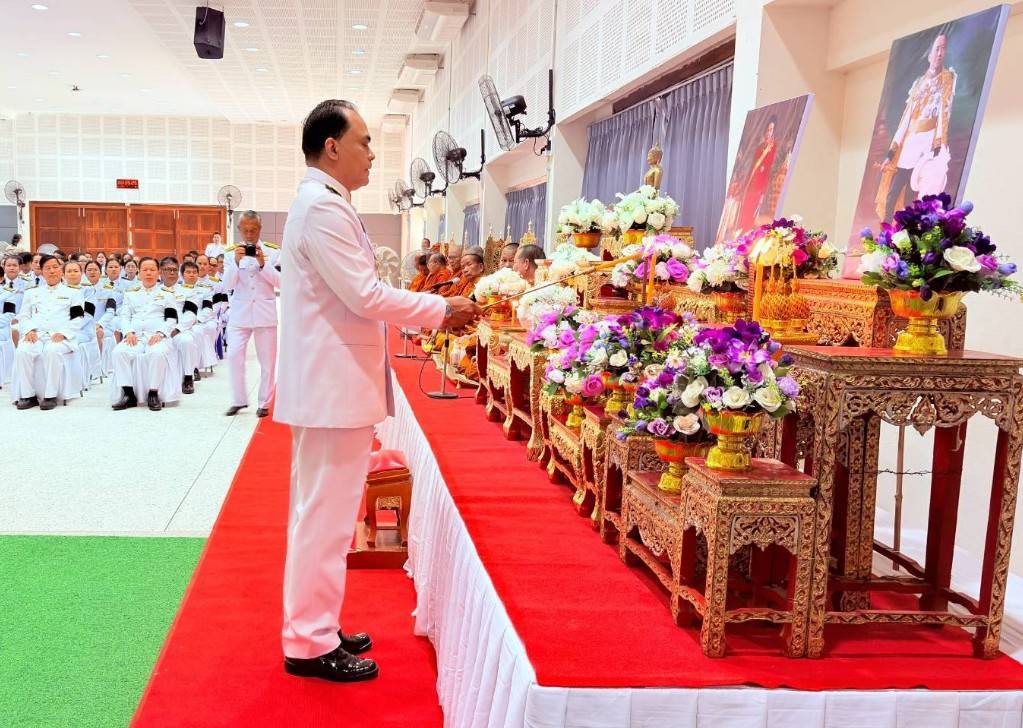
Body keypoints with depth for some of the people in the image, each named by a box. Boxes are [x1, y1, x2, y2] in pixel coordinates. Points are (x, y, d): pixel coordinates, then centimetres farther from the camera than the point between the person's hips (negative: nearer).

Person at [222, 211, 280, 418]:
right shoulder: (231, 253, 3)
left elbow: (280, 282, -5)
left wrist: (263, 264, -18)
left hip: (265, 313, 0)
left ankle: (264, 403, 12)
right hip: (240, 313, 1)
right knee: (234, 355, -7)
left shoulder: (273, 251, 1)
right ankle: (239, 400, 7)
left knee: (267, 359, 3)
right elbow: (227, 285, -3)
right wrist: (236, 263, -17)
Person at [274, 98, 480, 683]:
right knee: (326, 518, -2)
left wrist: (434, 313, 15)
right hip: (333, 389, -11)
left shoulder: (325, 204, 16)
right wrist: (444, 309, -11)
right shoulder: (324, 207, -17)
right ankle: (311, 645, 9)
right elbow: (366, 297, -21)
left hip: (332, 386, 11)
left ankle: (315, 627, 30)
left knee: (323, 514, 17)